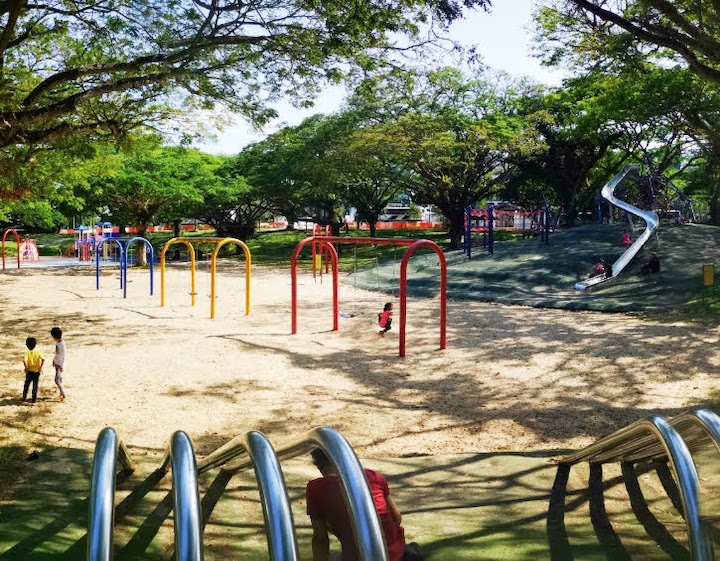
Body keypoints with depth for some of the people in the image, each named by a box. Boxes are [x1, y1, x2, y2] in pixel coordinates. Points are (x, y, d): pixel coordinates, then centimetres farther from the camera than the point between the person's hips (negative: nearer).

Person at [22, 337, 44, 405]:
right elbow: (43, 359, -15)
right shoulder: (38, 352, -5)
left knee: (26, 385, 18)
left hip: (29, 371, 0)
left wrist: (26, 367, -11)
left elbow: (24, 361, -25)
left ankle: (24, 397, 28)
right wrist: (40, 367, -9)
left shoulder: (27, 353, -10)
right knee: (35, 386, 8)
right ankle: (34, 399, 8)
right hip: (37, 371, 1)